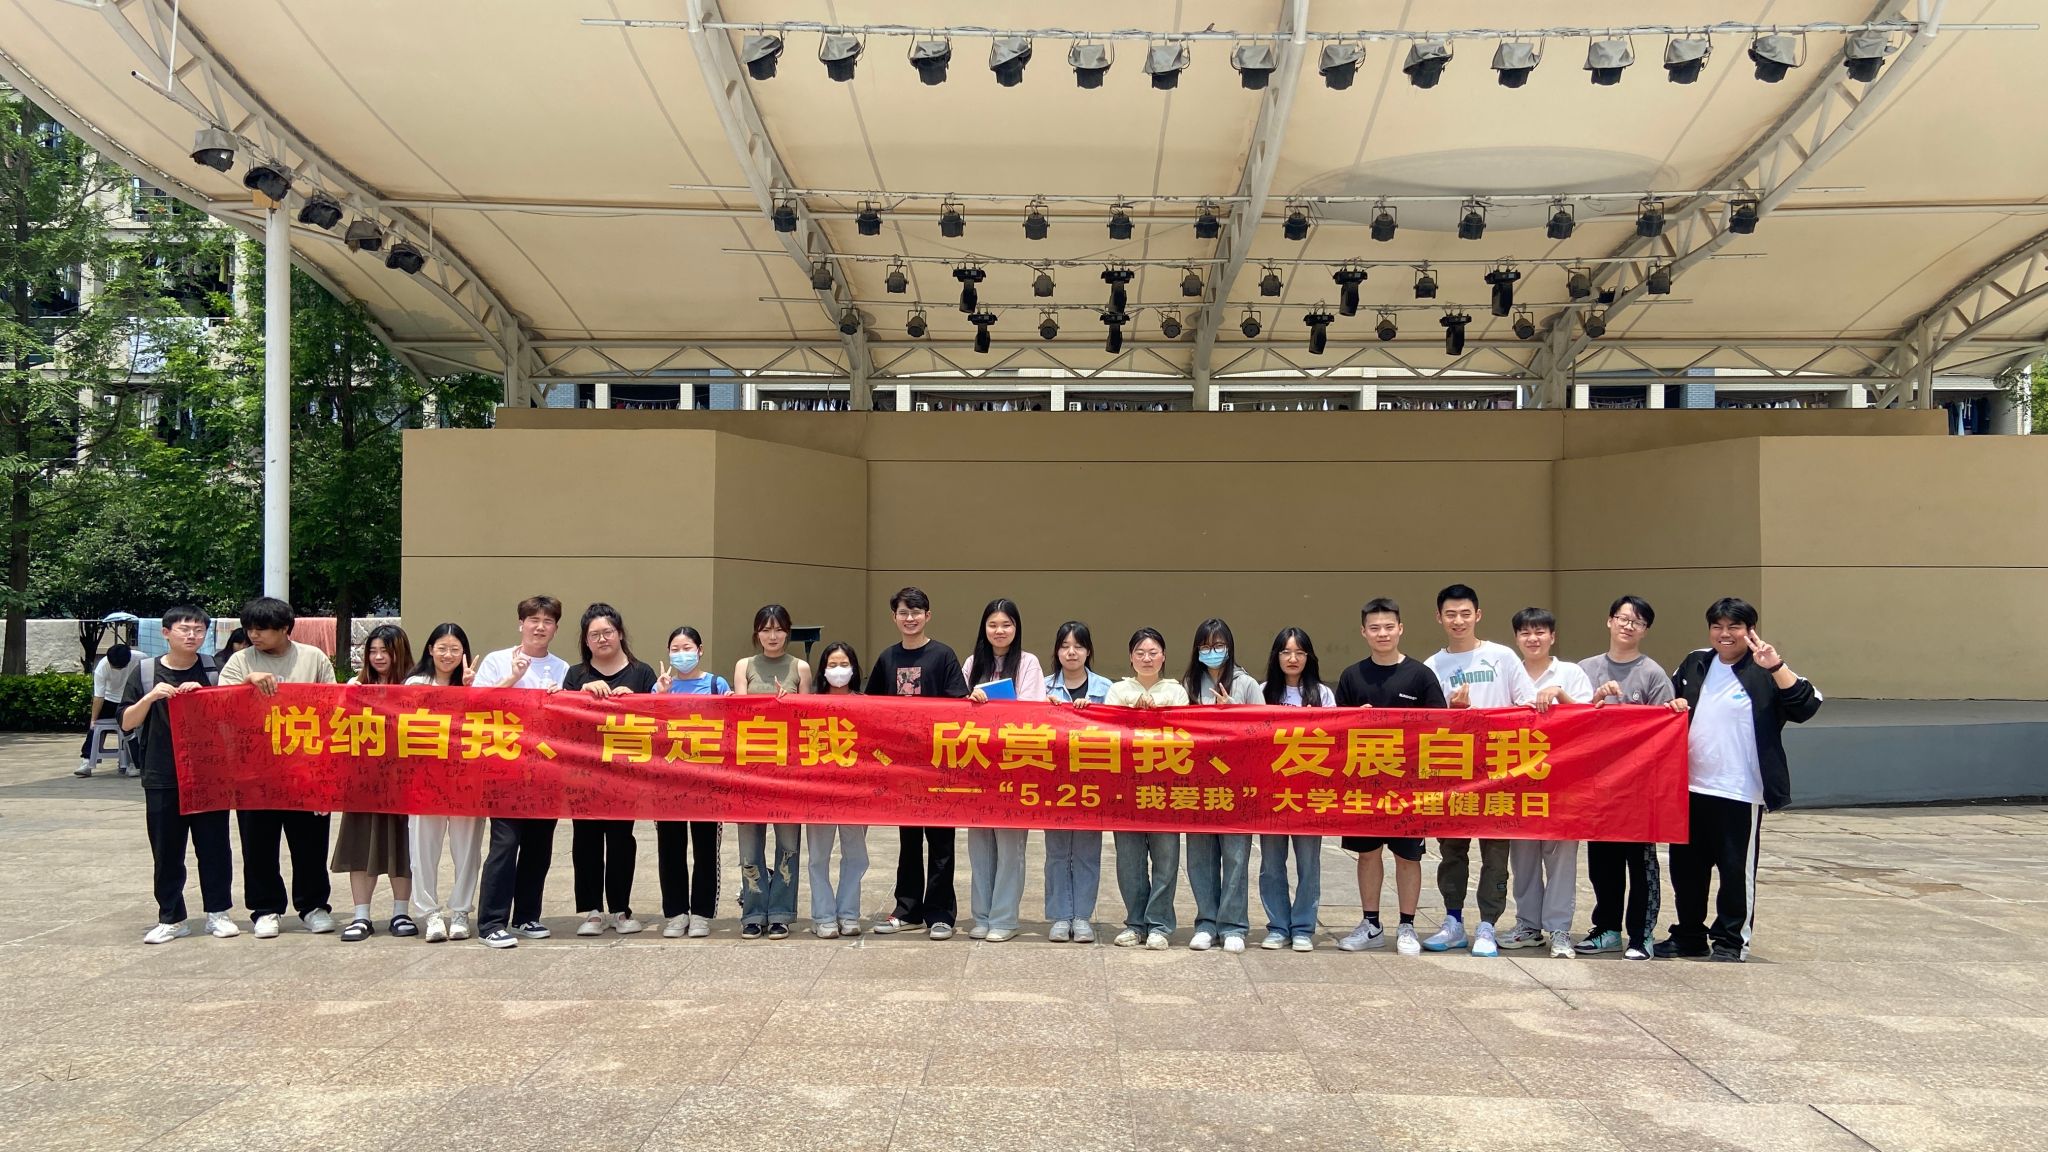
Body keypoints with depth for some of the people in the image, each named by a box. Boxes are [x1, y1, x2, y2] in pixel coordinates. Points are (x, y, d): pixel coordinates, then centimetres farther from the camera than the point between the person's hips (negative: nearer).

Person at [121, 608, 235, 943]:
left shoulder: (214, 669, 4)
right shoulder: (146, 672, 4)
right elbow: (127, 723, 3)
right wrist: (151, 697, -14)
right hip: (161, 777, 0)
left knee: (214, 845, 4)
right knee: (166, 851, 6)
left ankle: (218, 912, 15)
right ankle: (171, 918, 16)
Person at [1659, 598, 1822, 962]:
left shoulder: (1765, 672, -6)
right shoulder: (1694, 664, 10)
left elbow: (1806, 707, -20)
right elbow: (1673, 702, 25)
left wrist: (1777, 666, -27)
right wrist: (1673, 706, 3)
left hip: (1739, 793, -6)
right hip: (1689, 787, 6)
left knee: (1736, 870, 4)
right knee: (1686, 866, 13)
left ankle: (1731, 941, 17)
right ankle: (1689, 935, 26)